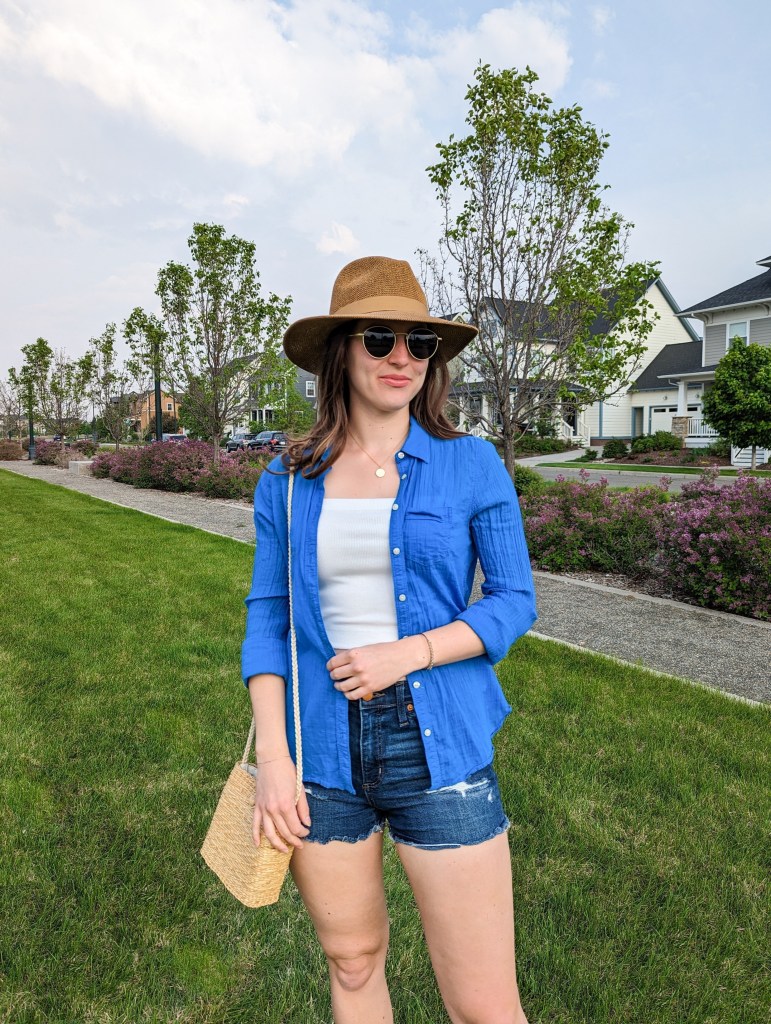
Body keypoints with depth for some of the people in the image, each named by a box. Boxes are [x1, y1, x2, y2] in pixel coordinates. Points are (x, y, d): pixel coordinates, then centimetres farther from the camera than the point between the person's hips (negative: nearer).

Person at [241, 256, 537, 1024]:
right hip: (322, 751, 2)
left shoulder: (471, 465, -4)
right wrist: (272, 754, -5)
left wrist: (409, 652, -16)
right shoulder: (288, 480, 1)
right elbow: (268, 615, 4)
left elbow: (515, 599, -1)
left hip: (438, 748, -2)